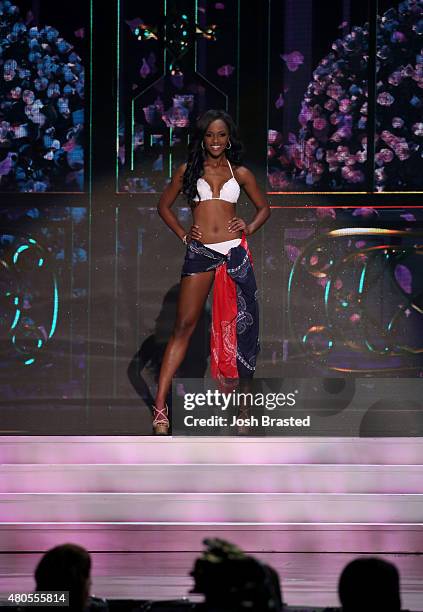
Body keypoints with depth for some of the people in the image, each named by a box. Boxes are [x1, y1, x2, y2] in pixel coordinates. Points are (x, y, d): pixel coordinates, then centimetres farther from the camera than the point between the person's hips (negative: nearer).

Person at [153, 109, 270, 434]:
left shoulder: (239, 173, 9)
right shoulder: (188, 171, 8)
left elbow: (264, 207, 20)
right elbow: (164, 205, 18)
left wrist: (249, 227, 2)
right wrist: (183, 233, 5)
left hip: (235, 253, 1)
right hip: (200, 252, -1)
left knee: (240, 326, 4)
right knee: (184, 325, -7)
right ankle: (160, 405, -11)